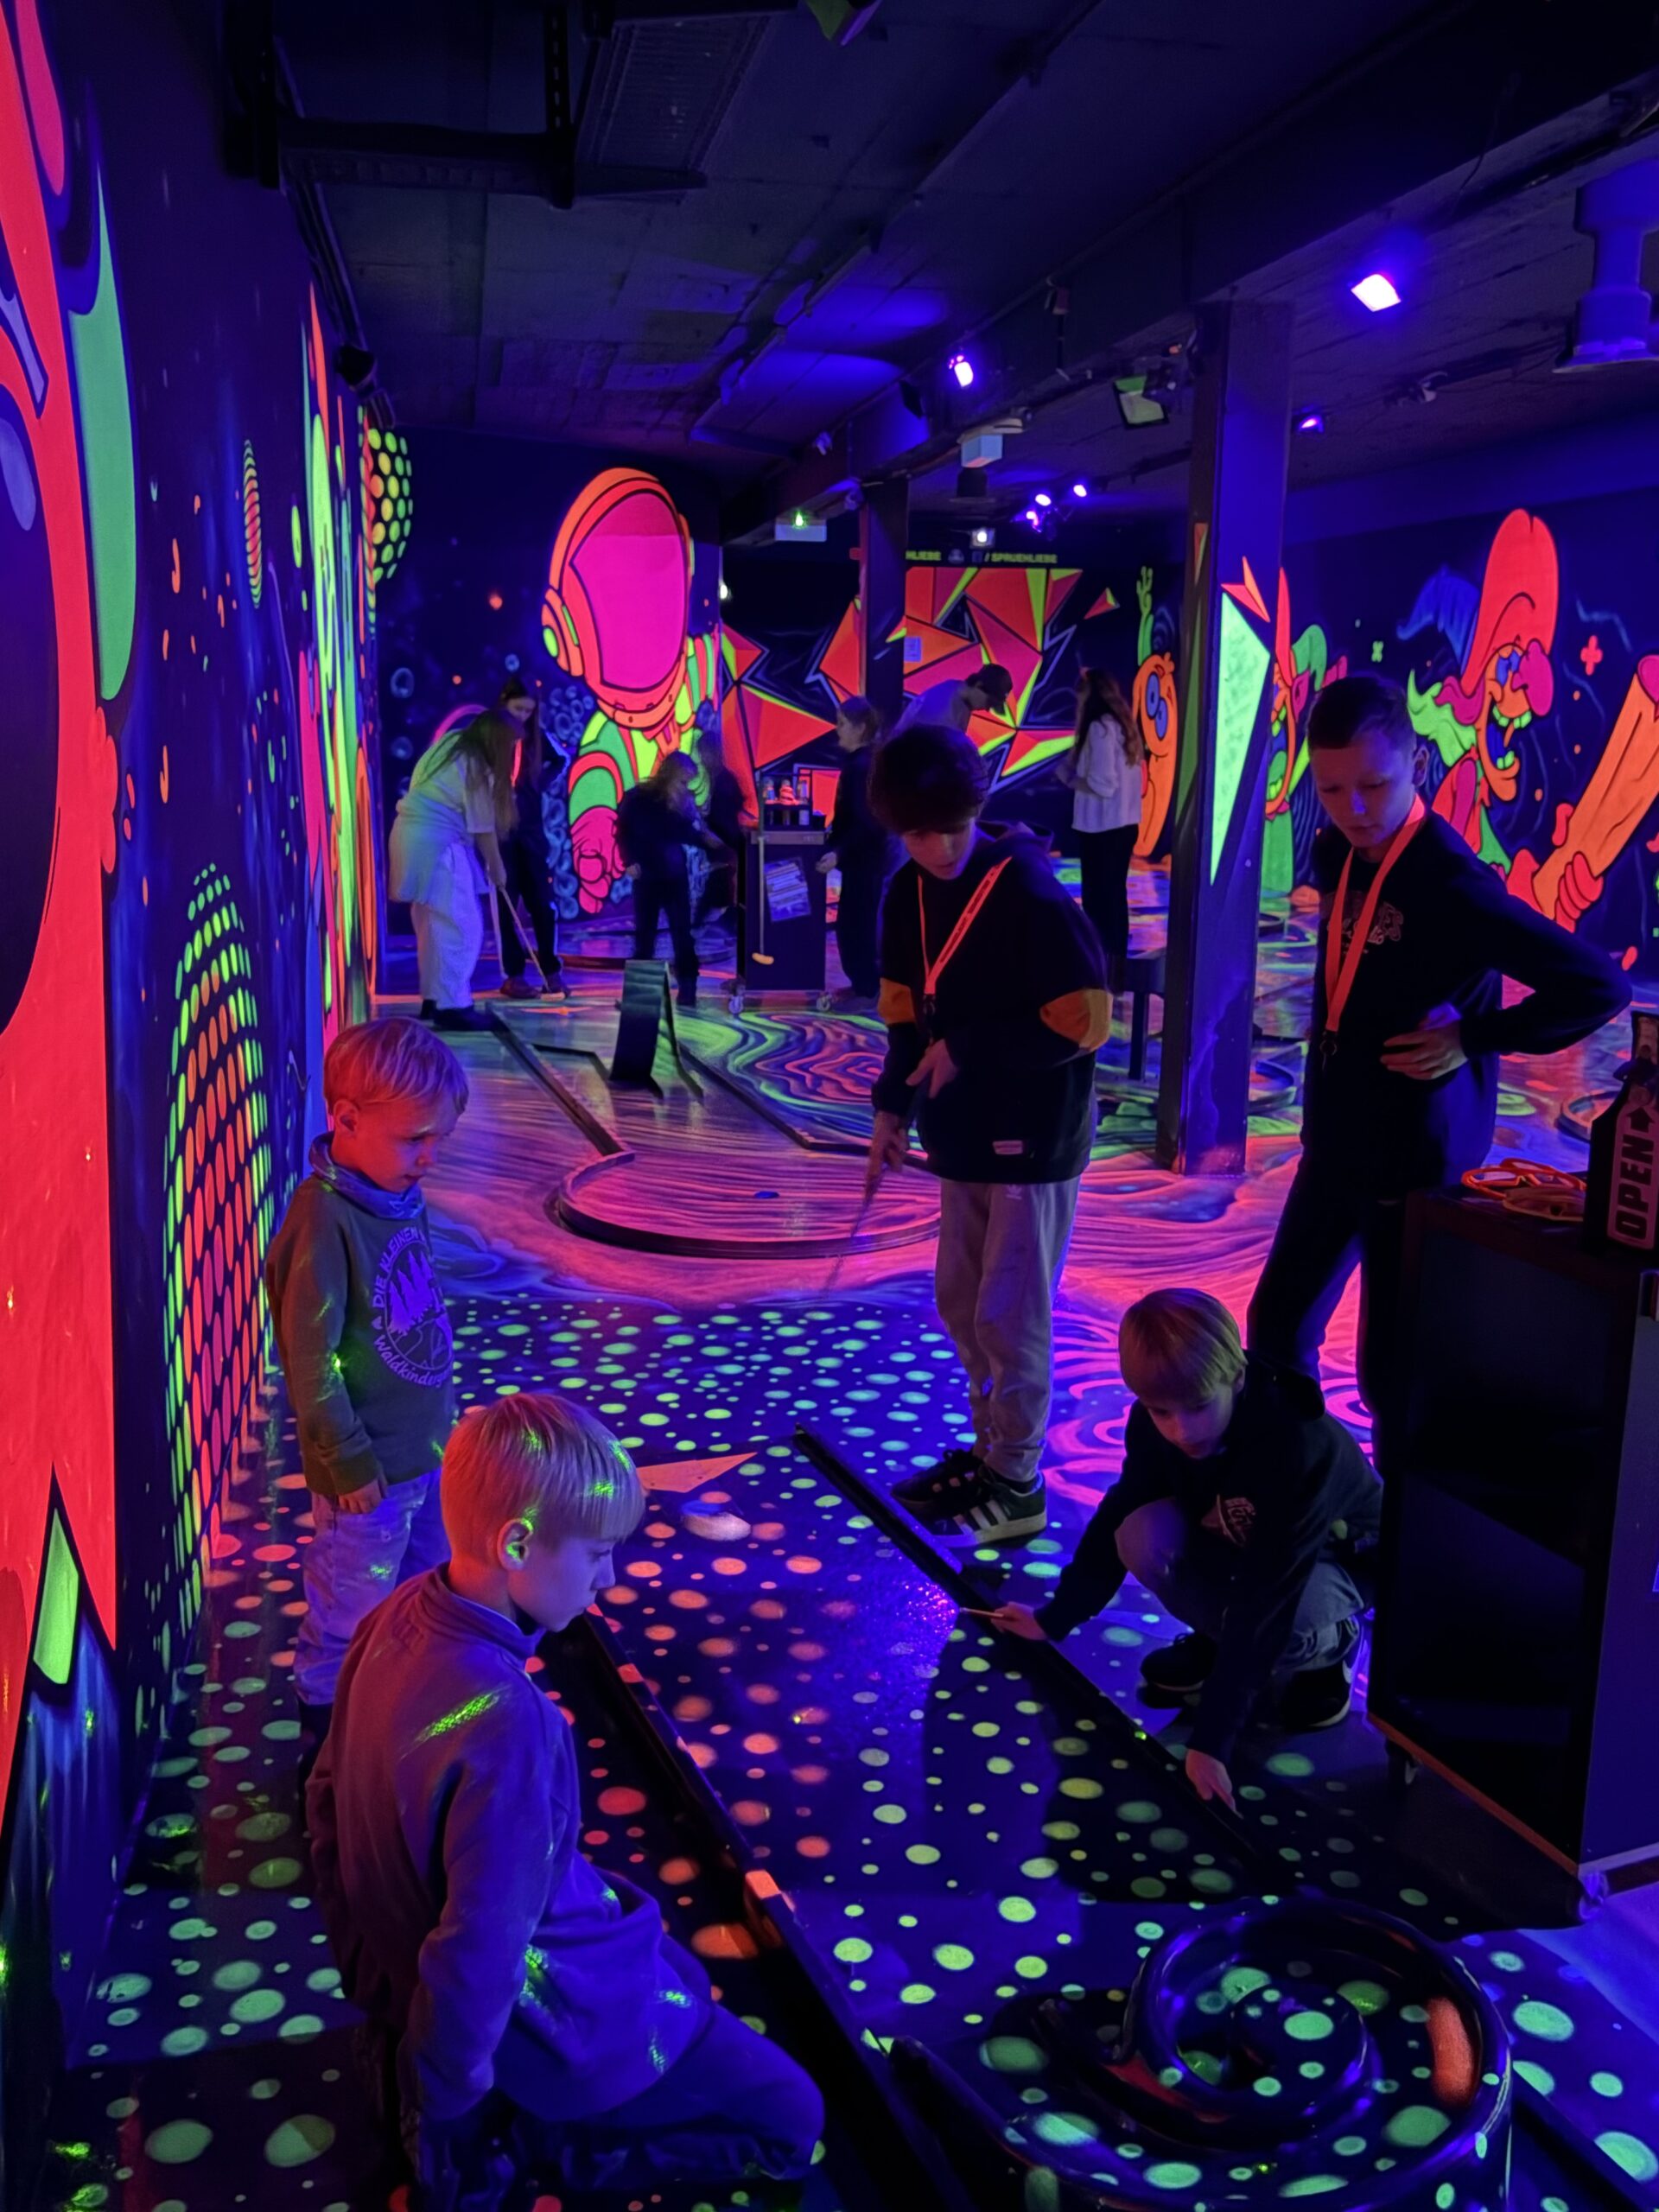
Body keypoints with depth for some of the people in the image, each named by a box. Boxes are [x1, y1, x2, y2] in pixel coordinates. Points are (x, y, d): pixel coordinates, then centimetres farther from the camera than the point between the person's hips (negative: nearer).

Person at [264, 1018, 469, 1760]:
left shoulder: (398, 1195, -1)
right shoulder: (323, 1220, -26)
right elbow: (311, 1361, -22)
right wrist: (348, 1464, -16)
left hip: (428, 1448, 8)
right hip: (370, 1467, -8)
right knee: (352, 1607, 12)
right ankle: (327, 1715, 34)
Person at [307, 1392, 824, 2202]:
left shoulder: (396, 1620, -11)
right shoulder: (508, 1723, -37)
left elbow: (330, 1798, 5)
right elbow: (479, 1952, -30)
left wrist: (372, 1966, 17)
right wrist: (448, 2112, -13)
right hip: (543, 2021, -8)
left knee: (680, 1972, 32)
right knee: (789, 2119, 9)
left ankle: (509, 2114, 16)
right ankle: (546, 2138, 1)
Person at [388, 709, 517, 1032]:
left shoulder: (449, 744, 12)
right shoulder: (476, 770, -13)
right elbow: (483, 829, -8)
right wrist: (497, 869, 4)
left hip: (413, 835, 10)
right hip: (436, 843, -10)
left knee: (433, 922, 16)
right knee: (460, 926, -8)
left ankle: (433, 998, 22)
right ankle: (452, 1006, -9)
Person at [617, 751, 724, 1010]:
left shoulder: (683, 801, 1)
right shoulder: (637, 798, -7)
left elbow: (687, 832, 5)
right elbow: (623, 831, -1)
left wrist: (706, 839, -13)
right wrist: (629, 861, -10)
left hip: (675, 874, 2)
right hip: (646, 875, -2)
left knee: (682, 932, -1)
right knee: (644, 934, 7)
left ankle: (687, 989, 2)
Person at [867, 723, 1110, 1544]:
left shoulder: (1030, 893, -18)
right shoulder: (909, 893, 4)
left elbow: (1085, 1021, -20)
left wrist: (966, 1052, -16)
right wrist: (893, 1108, 2)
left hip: (1033, 1136, -7)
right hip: (968, 1131, 7)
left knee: (1009, 1314, -1)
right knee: (959, 1302, 15)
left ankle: (1016, 1486, 14)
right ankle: (990, 1449, 32)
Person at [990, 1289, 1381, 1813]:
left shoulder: (1302, 1450, -40)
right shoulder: (1155, 1424, -23)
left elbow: (1263, 1601, -41)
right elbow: (1116, 1518, -7)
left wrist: (1210, 1741, -42)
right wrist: (1054, 1619, -5)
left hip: (1336, 1558, -5)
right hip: (1236, 1545, 5)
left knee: (1285, 1625, -38)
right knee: (1143, 1536, -26)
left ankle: (1331, 1645, -2)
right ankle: (1221, 1642, 2)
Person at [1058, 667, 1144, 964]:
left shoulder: (1100, 727, -16)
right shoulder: (1123, 725, 11)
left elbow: (1102, 784, -20)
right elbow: (1116, 775, 10)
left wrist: (1071, 780, -4)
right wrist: (1070, 769, 6)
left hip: (1101, 827, -9)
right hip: (1124, 824, 9)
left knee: (1097, 897, -2)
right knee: (1114, 894, 15)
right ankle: (1115, 958, 22)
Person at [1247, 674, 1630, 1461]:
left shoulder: (1451, 883, -22)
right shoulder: (1335, 855, 2)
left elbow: (1598, 986, -25)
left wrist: (1472, 1035, -18)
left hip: (1417, 1161, -8)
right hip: (1337, 1145, 8)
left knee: (1392, 1368, 2)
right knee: (1278, 1324, 17)